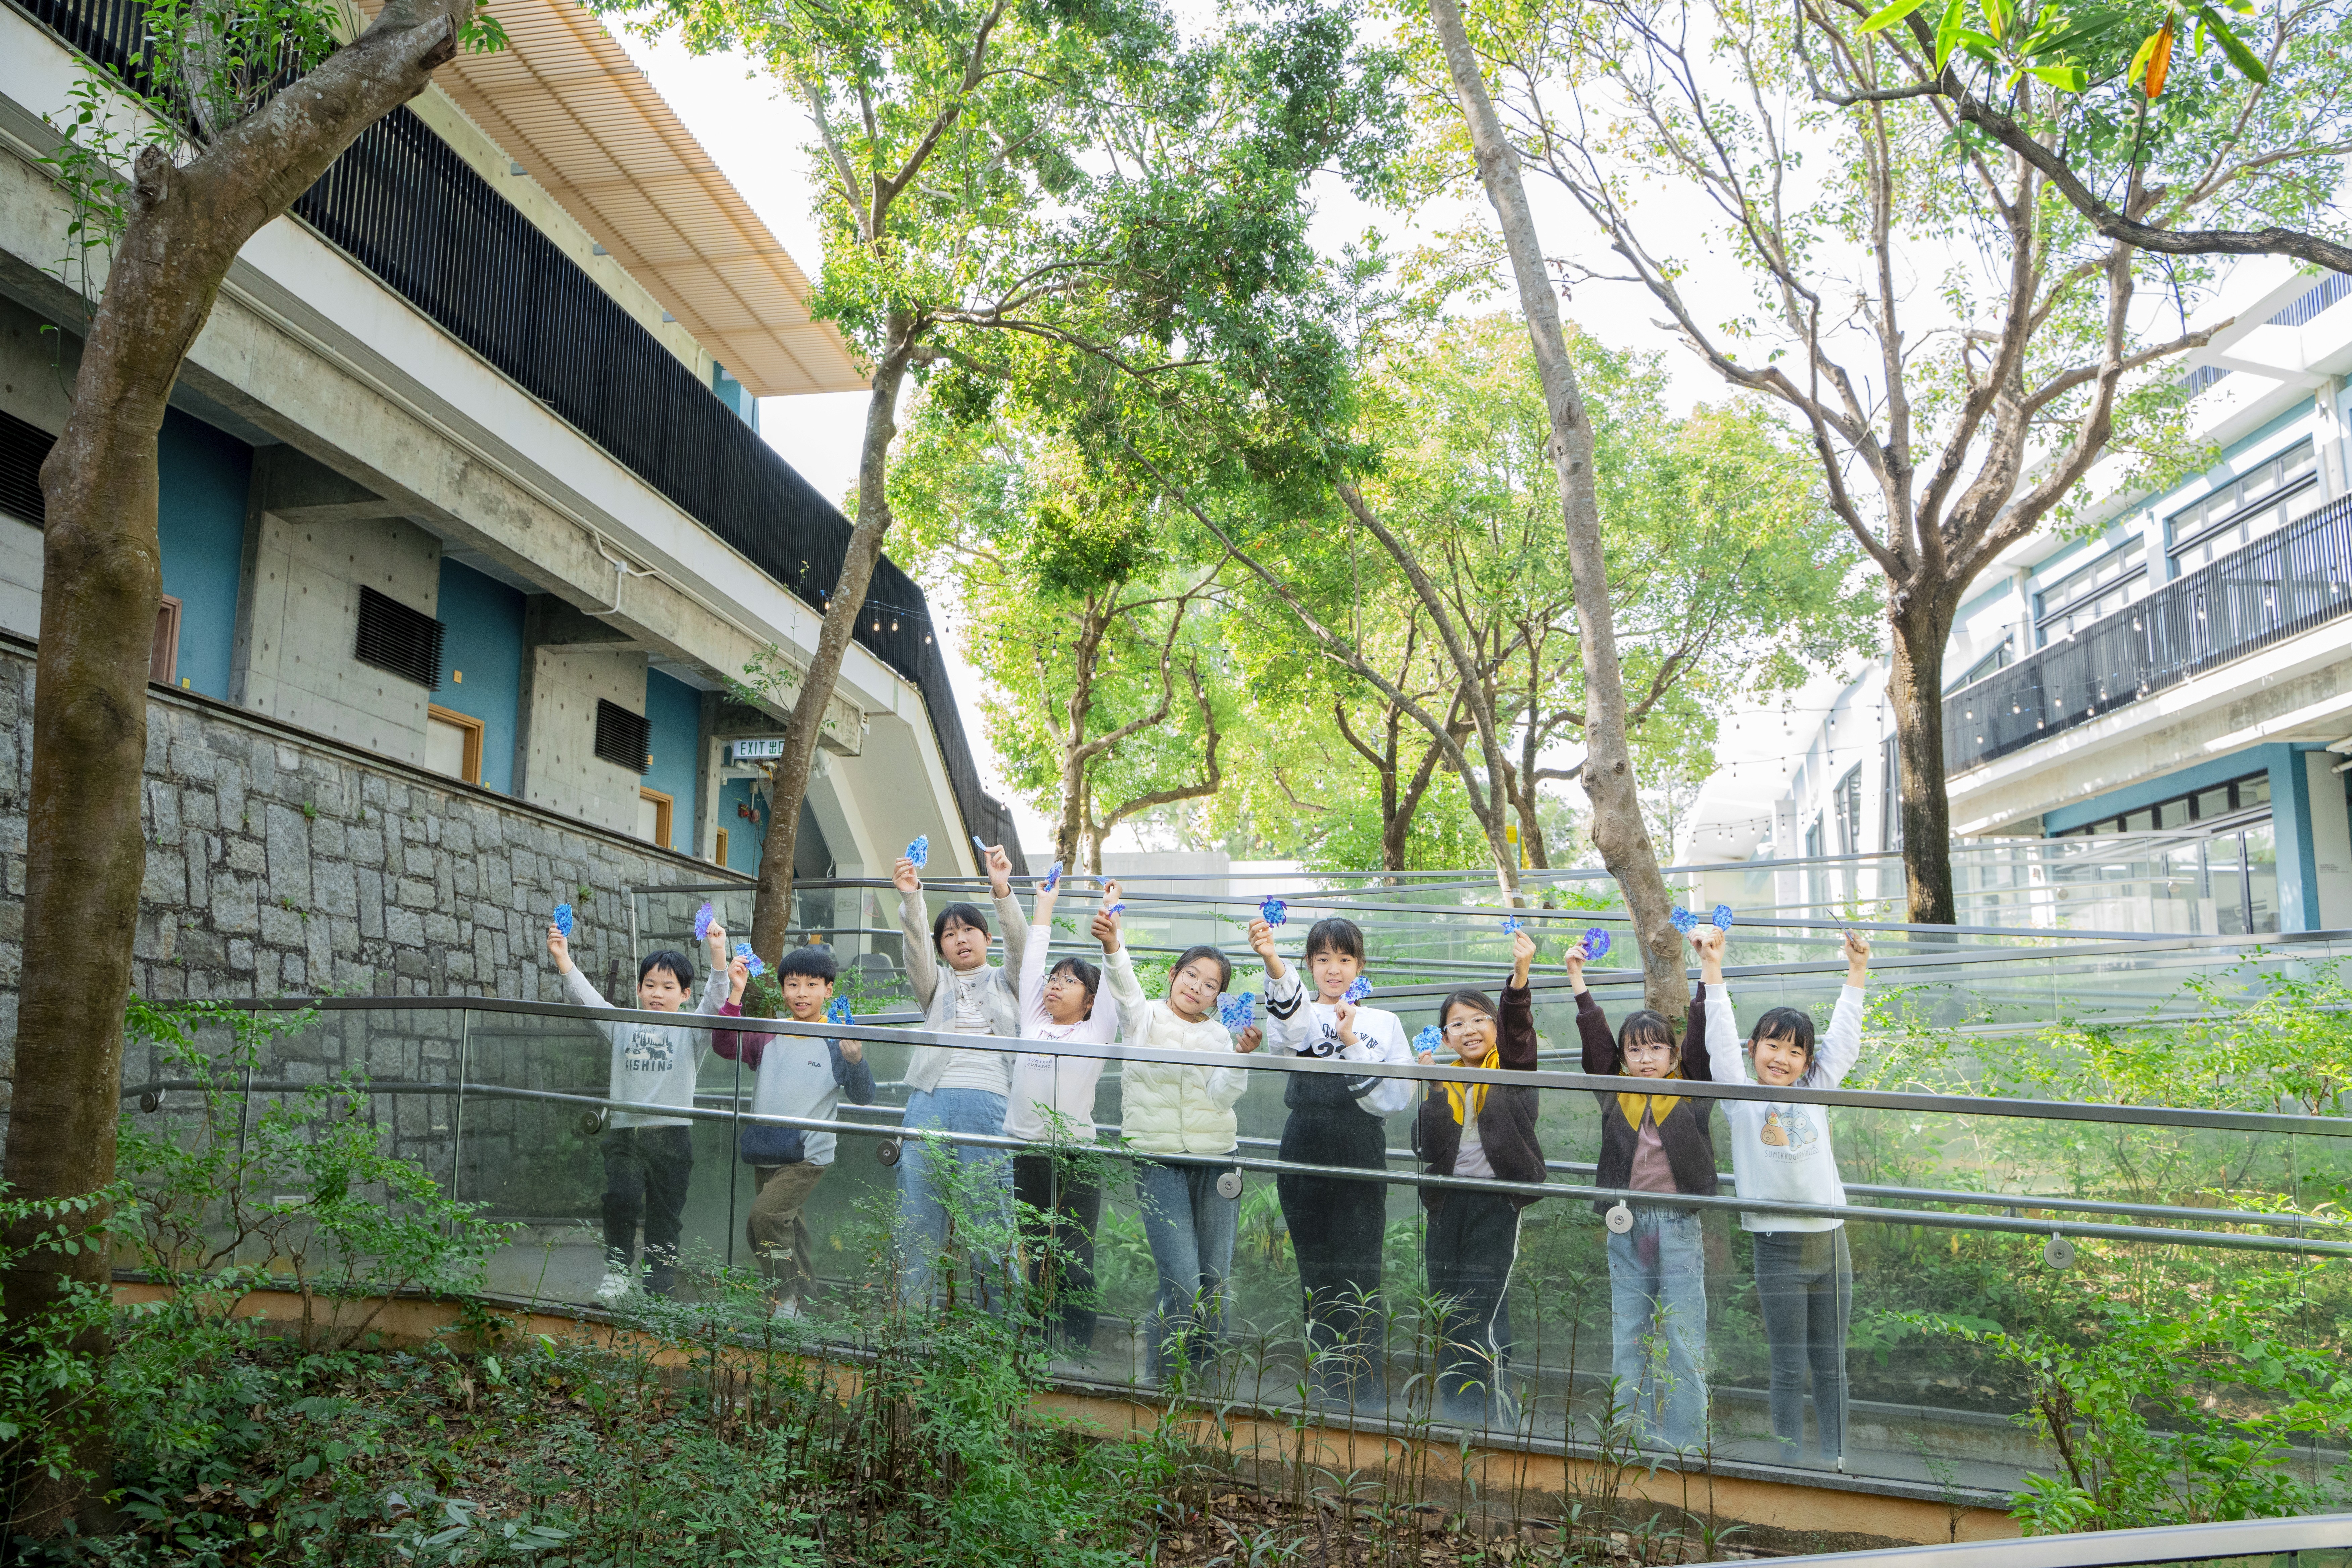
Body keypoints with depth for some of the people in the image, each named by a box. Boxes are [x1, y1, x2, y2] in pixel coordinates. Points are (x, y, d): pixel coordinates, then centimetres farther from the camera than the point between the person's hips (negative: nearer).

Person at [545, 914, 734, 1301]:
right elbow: (585, 999, 3)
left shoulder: (690, 1031, 5)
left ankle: (660, 1288, 15)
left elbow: (716, 1000, -10)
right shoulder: (623, 1026, 13)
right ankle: (617, 1272, 5)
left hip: (672, 1134, -1)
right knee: (619, 1200, -14)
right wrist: (563, 960, -11)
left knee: (666, 1212, 4)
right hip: (625, 1132, 1)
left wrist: (718, 954, -25)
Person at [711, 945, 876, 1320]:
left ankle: (786, 1298, -8)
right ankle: (802, 1297, 31)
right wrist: (735, 994, -19)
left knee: (764, 1215, -21)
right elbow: (726, 1046, -10)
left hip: (810, 1155, -5)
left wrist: (855, 1059, -27)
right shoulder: (769, 1037, 4)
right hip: (765, 1154, 5)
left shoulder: (837, 1041, -6)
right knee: (789, 1229, 15)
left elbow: (864, 1098, -8)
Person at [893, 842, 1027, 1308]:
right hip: (929, 1101, 2)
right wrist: (910, 898, -15)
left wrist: (1002, 892, -16)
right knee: (917, 1220, 1)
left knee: (990, 1221, -4)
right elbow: (915, 947, 4)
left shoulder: (1006, 984, 19)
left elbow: (1020, 944, 1)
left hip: (987, 1103, -2)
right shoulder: (936, 986, 22)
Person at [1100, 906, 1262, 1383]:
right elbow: (1124, 985, -19)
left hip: (1217, 1160, 4)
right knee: (1183, 1283, -12)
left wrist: (1243, 1056, -20)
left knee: (1215, 1281, 4)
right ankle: (1161, 1382, 5)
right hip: (1159, 1160, -3)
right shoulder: (1144, 1018, 3)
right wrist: (1112, 945, -39)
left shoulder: (1218, 1035, 12)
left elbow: (1223, 1096, -2)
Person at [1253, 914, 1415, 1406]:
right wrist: (1273, 963, -43)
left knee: (1358, 1269, -2)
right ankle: (1326, 1379, 21)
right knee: (1314, 1269, 7)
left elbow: (1396, 1098, -2)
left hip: (1361, 1161, 0)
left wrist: (1351, 1043, -11)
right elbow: (1290, 1023, -22)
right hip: (1305, 1154, 0)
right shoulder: (1302, 1012, 6)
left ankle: (1359, 1384, 11)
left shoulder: (1383, 1023, 10)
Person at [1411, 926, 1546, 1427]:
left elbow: (1519, 1027, -20)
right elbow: (1425, 1147, 2)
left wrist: (1520, 975, -37)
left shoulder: (1513, 1071, 1)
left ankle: (1488, 1411, 0)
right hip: (1448, 1202, 5)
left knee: (1480, 1309, -11)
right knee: (1447, 1311, 10)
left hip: (1496, 1201, -5)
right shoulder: (1443, 1079, 11)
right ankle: (1454, 1412, 22)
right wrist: (1432, 1089, -12)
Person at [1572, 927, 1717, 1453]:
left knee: (1683, 1341, 2)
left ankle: (1684, 1444, 11)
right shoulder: (1614, 1093, 6)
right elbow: (1594, 1035, 3)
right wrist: (1577, 976, 1)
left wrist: (1710, 964, -8)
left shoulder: (1691, 1090, 2)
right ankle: (1632, 1440, 18)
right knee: (1628, 1340, 9)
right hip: (1626, 1225, 2)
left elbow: (1702, 1031, -5)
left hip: (1679, 1224, -2)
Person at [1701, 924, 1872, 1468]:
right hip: (1778, 1249, -3)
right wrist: (1712, 968, -12)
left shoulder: (1815, 1094, 10)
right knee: (1789, 1369, 3)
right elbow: (1721, 1037, -7)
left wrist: (1856, 972, 15)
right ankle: (1792, 1465, 12)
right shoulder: (1741, 1099, 0)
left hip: (1830, 1244, 4)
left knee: (1831, 1365, 11)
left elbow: (1843, 1040, 14)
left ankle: (1834, 1461, 21)